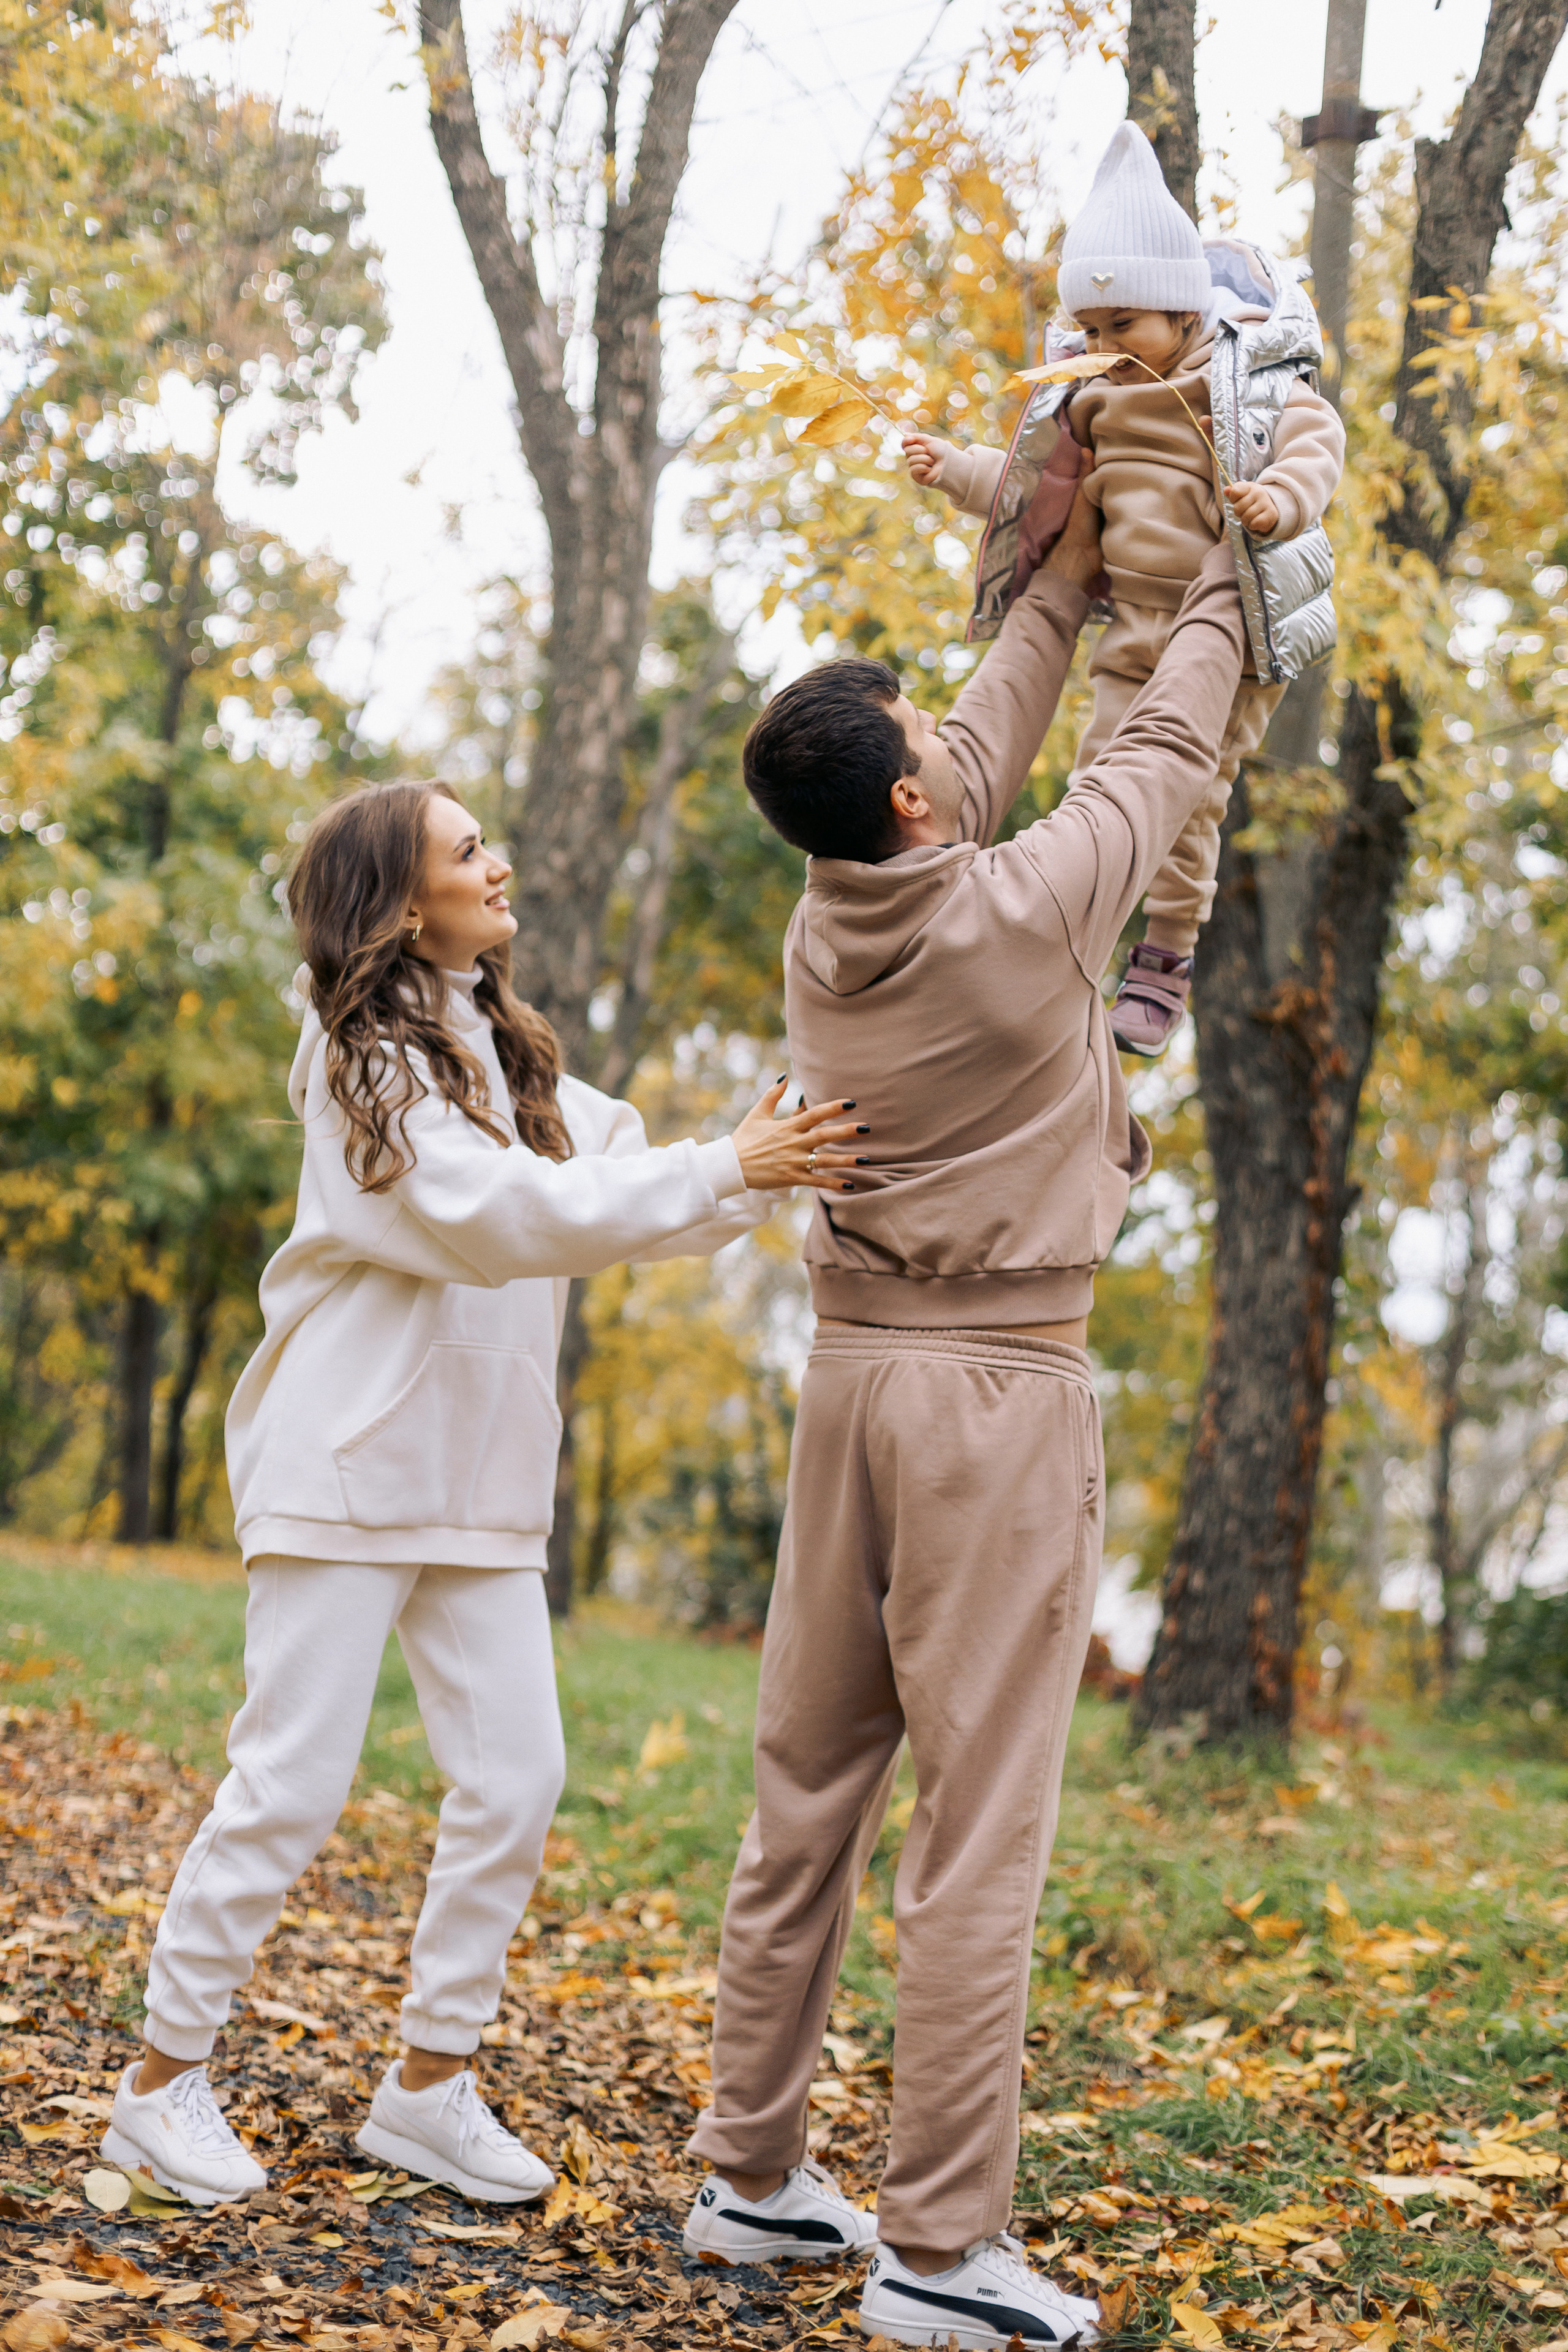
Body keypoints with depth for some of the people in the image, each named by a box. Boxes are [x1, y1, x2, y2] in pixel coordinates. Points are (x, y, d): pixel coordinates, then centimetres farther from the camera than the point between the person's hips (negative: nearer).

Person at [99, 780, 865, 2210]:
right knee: (292, 1784, -4)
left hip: (483, 1483, 7)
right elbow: (500, 1212, -23)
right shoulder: (365, 1056, -10)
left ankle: (432, 2084, 16)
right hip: (349, 1465, -7)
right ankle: (165, 2080, 10)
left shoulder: (510, 1059, 15)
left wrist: (787, 1170, -7)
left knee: (516, 1781, 4)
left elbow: (636, 1194, 9)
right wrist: (727, 1168, -25)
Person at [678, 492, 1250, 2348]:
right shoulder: (1025, 911, -12)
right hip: (1001, 1388, -7)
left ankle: (751, 2175, 21)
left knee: (806, 1796, 12)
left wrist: (1062, 578, 31)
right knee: (977, 1829, -4)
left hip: (853, 1373, 7)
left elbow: (983, 760, 22)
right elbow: (1165, 752, 4)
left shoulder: (826, 927, 5)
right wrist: (1212, 575, 22)